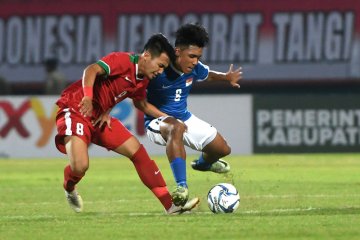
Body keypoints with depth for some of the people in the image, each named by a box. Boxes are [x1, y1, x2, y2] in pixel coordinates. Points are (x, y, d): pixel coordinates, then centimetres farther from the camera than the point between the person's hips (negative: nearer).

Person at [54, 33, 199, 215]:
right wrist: (88, 97, -47)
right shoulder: (124, 60, -19)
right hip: (75, 110, -9)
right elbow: (91, 70, -33)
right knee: (80, 166, -27)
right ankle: (69, 189, 12)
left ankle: (170, 205, 2)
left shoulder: (143, 81, 7)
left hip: (99, 117, 9)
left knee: (138, 152, 0)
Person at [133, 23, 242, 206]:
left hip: (185, 118, 7)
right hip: (157, 122, -7)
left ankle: (203, 163, 51)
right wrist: (163, 116, -23)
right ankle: (181, 188, -47)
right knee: (176, 128, -43)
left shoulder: (194, 69, -8)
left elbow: (209, 75, 18)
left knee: (222, 149, 11)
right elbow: (138, 102, -17)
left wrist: (227, 77, 3)